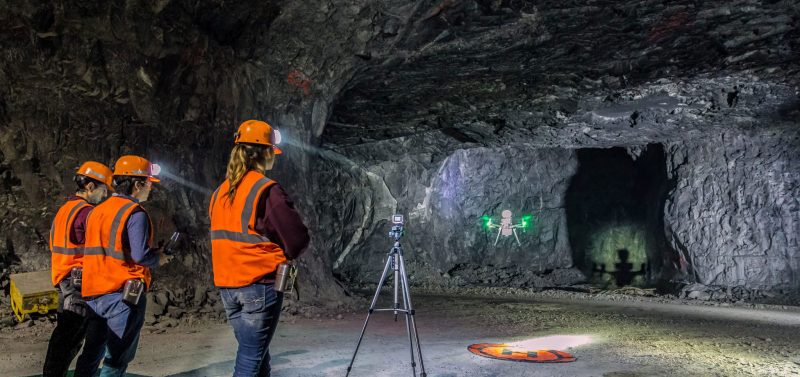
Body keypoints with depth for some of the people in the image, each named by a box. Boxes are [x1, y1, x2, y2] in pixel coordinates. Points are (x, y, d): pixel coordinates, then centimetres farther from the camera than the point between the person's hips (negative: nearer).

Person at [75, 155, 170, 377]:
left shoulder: (97, 211, 12)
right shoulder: (135, 213, -13)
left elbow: (98, 251, 16)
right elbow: (140, 255, -22)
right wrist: (158, 259, -2)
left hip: (93, 294, 8)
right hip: (123, 294, -8)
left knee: (91, 353, 18)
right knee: (117, 359, 2)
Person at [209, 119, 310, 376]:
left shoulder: (220, 192, 7)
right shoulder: (267, 190, -13)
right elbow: (298, 240, -12)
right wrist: (282, 254, 8)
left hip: (227, 285, 7)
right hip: (261, 285, -7)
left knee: (256, 355, 18)